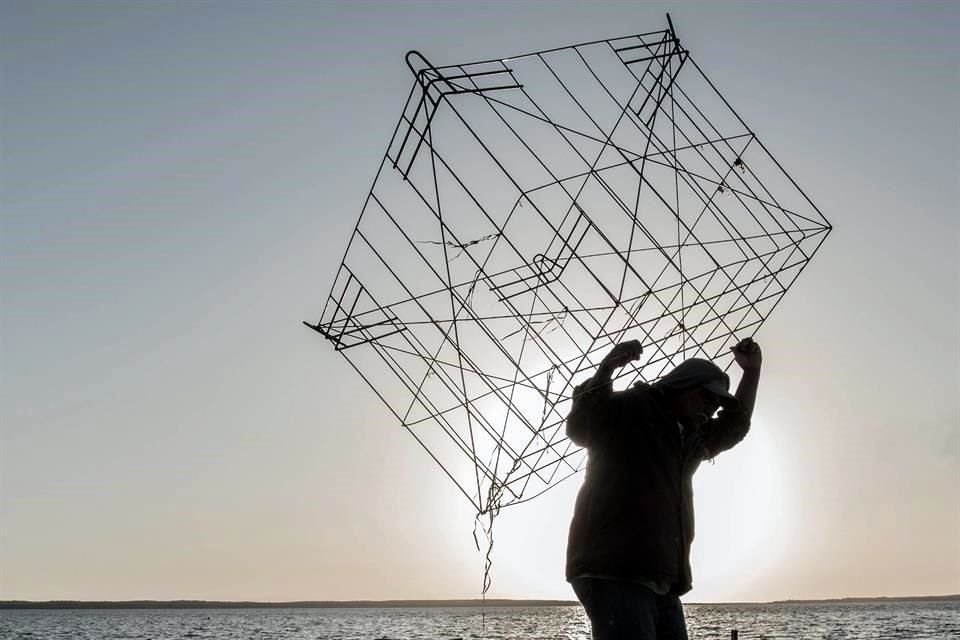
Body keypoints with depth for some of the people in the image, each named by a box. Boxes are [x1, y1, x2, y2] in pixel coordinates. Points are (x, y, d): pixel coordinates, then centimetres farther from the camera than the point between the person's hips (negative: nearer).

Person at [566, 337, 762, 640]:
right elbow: (580, 427, -17)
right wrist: (606, 369, -34)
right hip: (613, 572, -9)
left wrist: (751, 372, 26)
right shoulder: (630, 409, -1)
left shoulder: (690, 439, 26)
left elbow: (734, 426, 38)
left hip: (661, 583, 9)